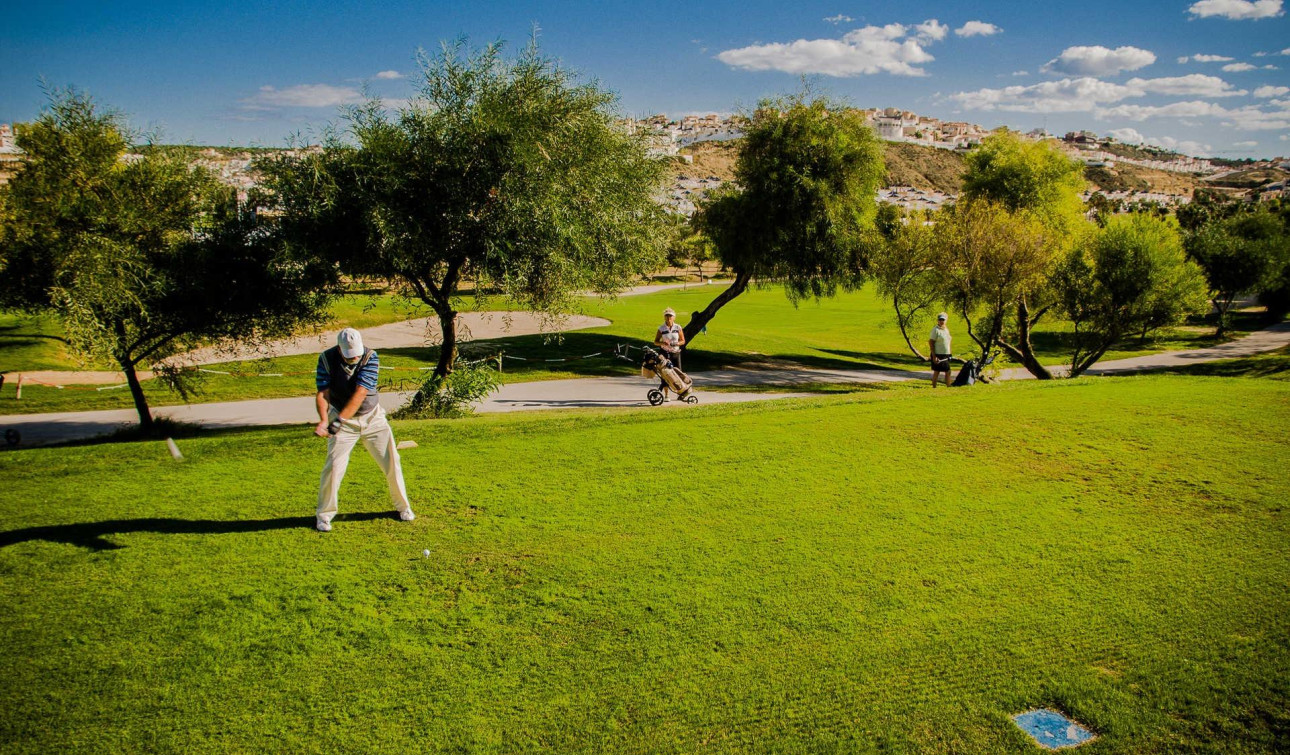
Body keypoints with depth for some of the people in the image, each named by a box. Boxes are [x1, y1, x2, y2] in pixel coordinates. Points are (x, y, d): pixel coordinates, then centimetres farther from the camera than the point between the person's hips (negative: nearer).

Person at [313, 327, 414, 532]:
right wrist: (324, 420, -36)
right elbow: (322, 393, -17)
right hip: (341, 419, 0)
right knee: (333, 466, -9)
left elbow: (360, 394, -26)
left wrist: (339, 421, -34)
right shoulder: (326, 359, -13)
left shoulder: (370, 357, -18)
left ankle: (403, 506, 22)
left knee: (391, 462, 2)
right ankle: (324, 515, 8)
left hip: (372, 417, 1)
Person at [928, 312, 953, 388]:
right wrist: (934, 356, -18)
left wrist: (950, 352, 15)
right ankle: (934, 387, 7)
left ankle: (948, 387, 19)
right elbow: (931, 343, -14)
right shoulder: (935, 330, -10)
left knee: (948, 372, 10)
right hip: (938, 355, -7)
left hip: (946, 355, 7)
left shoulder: (946, 329, 12)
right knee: (936, 372, -1)